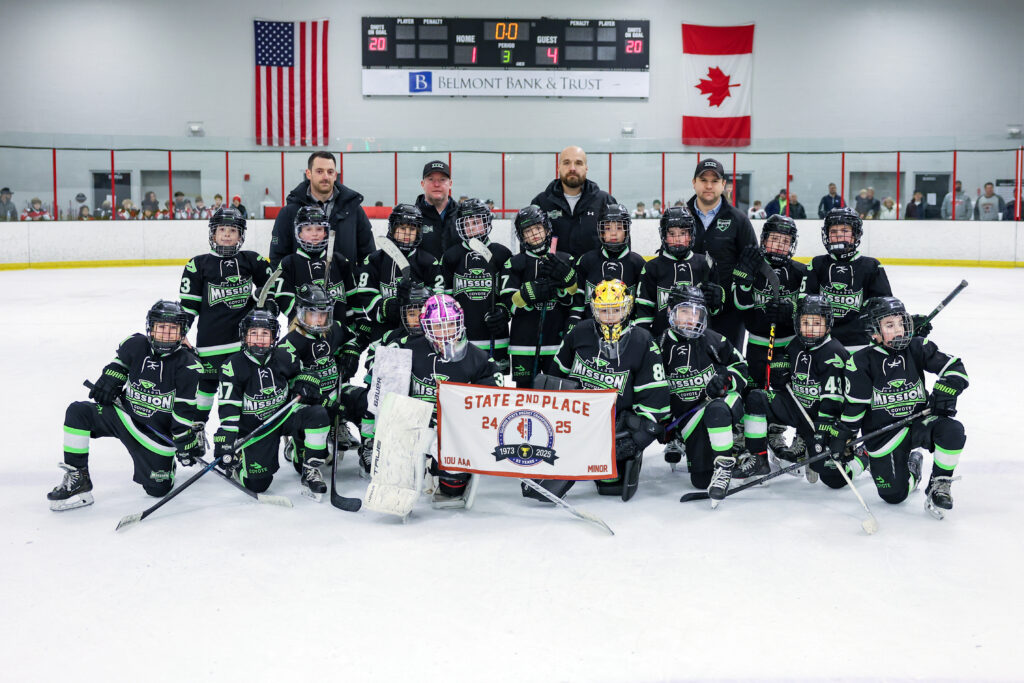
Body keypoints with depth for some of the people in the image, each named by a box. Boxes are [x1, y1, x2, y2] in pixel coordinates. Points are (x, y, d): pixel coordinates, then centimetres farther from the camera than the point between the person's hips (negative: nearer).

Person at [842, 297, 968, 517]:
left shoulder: (918, 348, -4)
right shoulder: (862, 362, -9)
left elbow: (954, 368, -5)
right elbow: (853, 407, -5)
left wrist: (944, 392, -23)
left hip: (919, 422, 2)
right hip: (882, 431, -1)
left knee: (953, 430, -31)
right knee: (894, 495, -8)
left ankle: (938, 485, -9)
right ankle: (911, 466, 29)